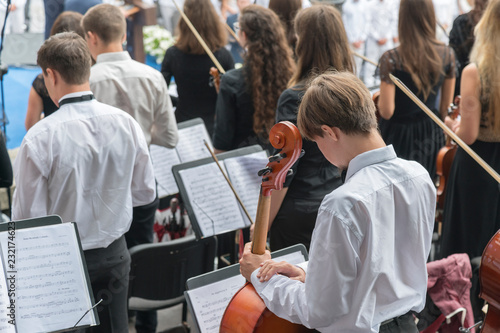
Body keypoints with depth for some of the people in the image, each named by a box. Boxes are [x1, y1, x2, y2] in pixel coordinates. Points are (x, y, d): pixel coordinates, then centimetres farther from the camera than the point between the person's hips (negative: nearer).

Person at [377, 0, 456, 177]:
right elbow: (446, 105, 5)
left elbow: (386, 111, -20)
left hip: (398, 136, -4)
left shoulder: (391, 59, -21)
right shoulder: (447, 54, -6)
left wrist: (379, 98, 1)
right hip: (431, 134, 4)